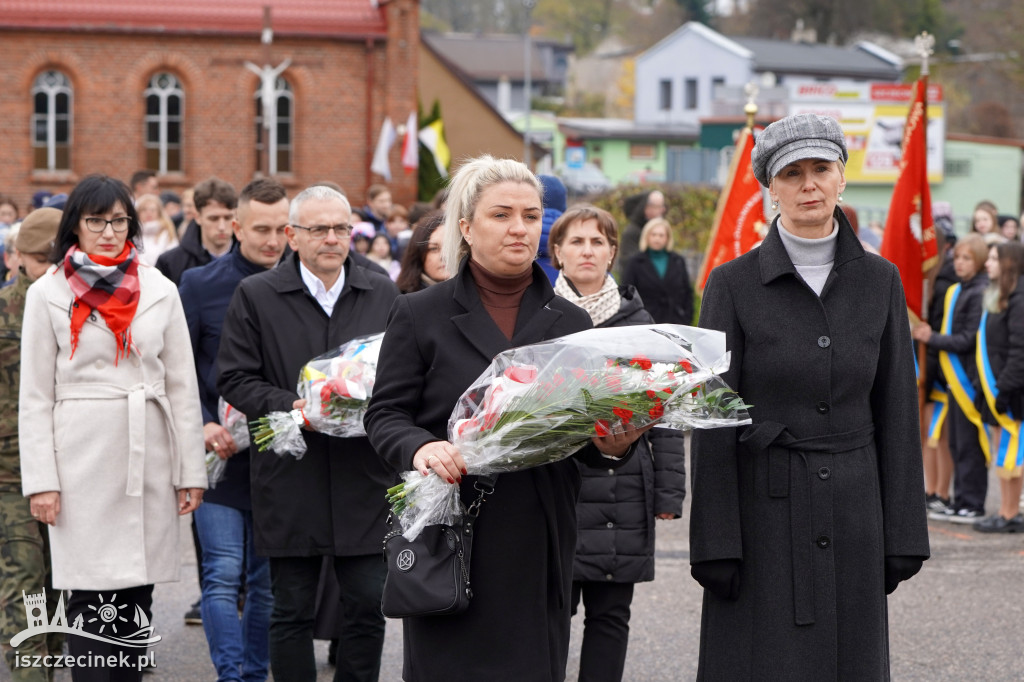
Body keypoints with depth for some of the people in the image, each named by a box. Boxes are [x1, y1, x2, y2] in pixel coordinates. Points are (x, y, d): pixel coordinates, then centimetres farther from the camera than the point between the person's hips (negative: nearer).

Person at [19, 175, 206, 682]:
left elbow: (182, 387, 10)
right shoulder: (48, 293, 3)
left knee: (137, 592, 5)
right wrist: (40, 481, -6)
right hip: (82, 461, -3)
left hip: (148, 459, 3)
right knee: (89, 598, -6)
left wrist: (191, 471, 5)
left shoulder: (159, 291, 9)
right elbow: (34, 396, 1)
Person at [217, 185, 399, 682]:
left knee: (368, 606, 2)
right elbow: (233, 380, 0)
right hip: (291, 479, -2)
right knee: (292, 611, 6)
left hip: (365, 475, 2)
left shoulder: (383, 294, 9)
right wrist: (290, 408, -15)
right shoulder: (256, 296, 2)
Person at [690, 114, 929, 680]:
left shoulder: (879, 281, 5)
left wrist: (902, 535, 3)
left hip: (852, 515, 3)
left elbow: (896, 414, 7)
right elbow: (713, 423, -5)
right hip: (763, 511, -3)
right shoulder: (733, 284, -3)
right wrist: (714, 543, -10)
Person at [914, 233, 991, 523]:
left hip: (970, 377, -9)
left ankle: (973, 505, 2)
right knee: (956, 443, 11)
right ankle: (960, 502, 17)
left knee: (969, 443, -4)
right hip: (955, 377, 9)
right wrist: (929, 335, 3)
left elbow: (968, 340, -16)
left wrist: (932, 338, -10)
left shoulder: (980, 293, -13)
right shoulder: (956, 291, 15)